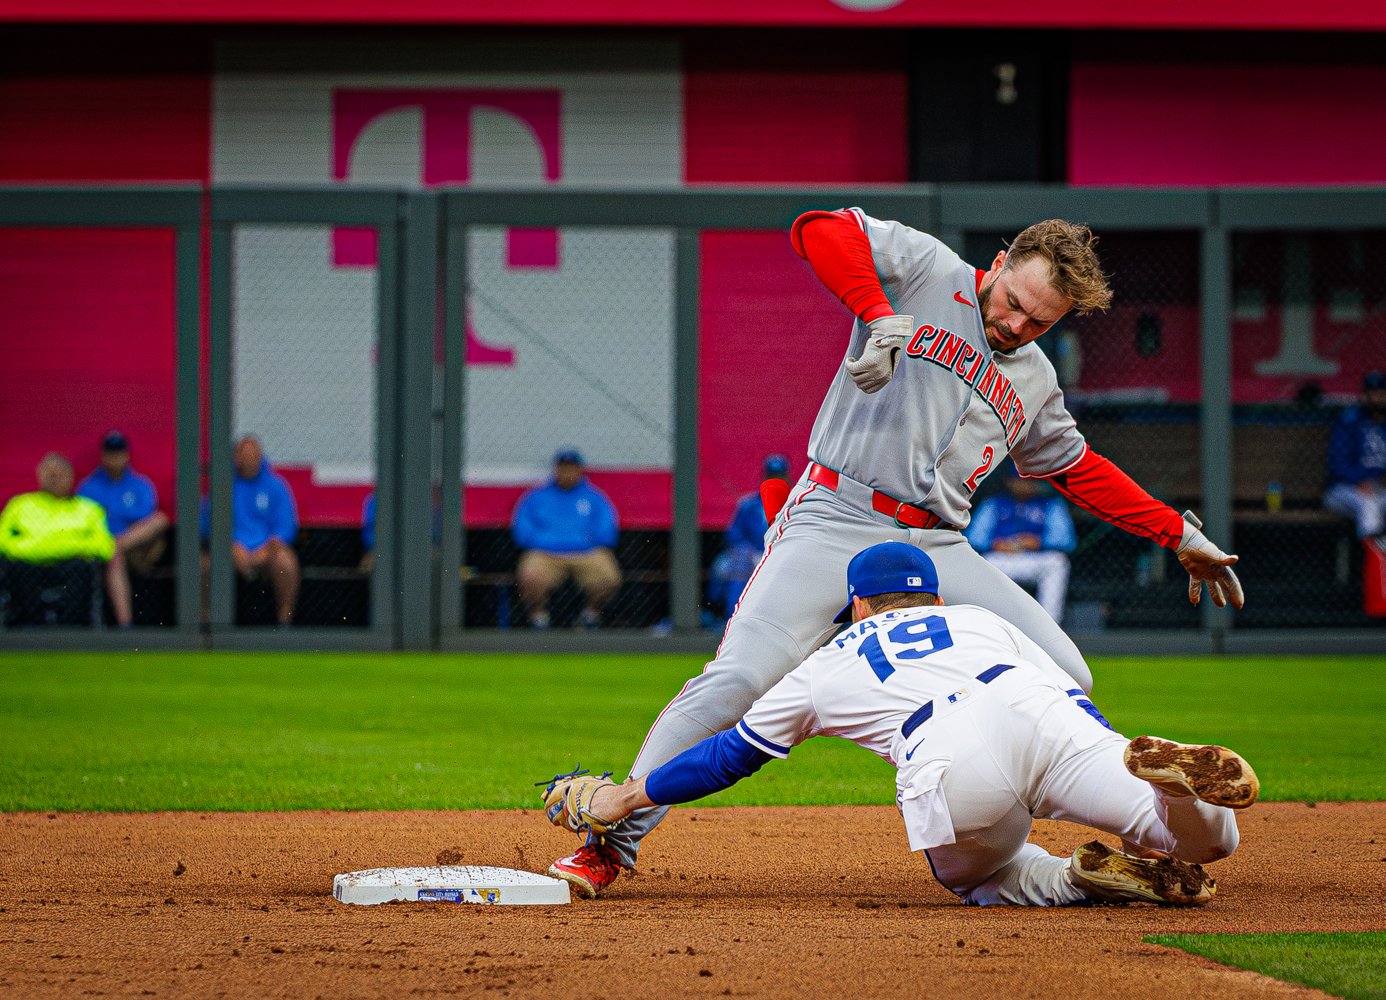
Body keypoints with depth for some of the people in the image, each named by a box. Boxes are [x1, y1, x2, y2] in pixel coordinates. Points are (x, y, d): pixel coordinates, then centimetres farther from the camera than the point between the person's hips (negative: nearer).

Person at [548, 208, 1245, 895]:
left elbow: (1077, 470, 33)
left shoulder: (1035, 383, 20)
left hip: (937, 552, 6)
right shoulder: (928, 271, 2)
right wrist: (879, 316, -27)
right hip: (835, 521, -6)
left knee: (1063, 680, -6)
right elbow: (819, 230, -12)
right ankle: (614, 835, -14)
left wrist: (1180, 534, 30)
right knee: (739, 678, -22)